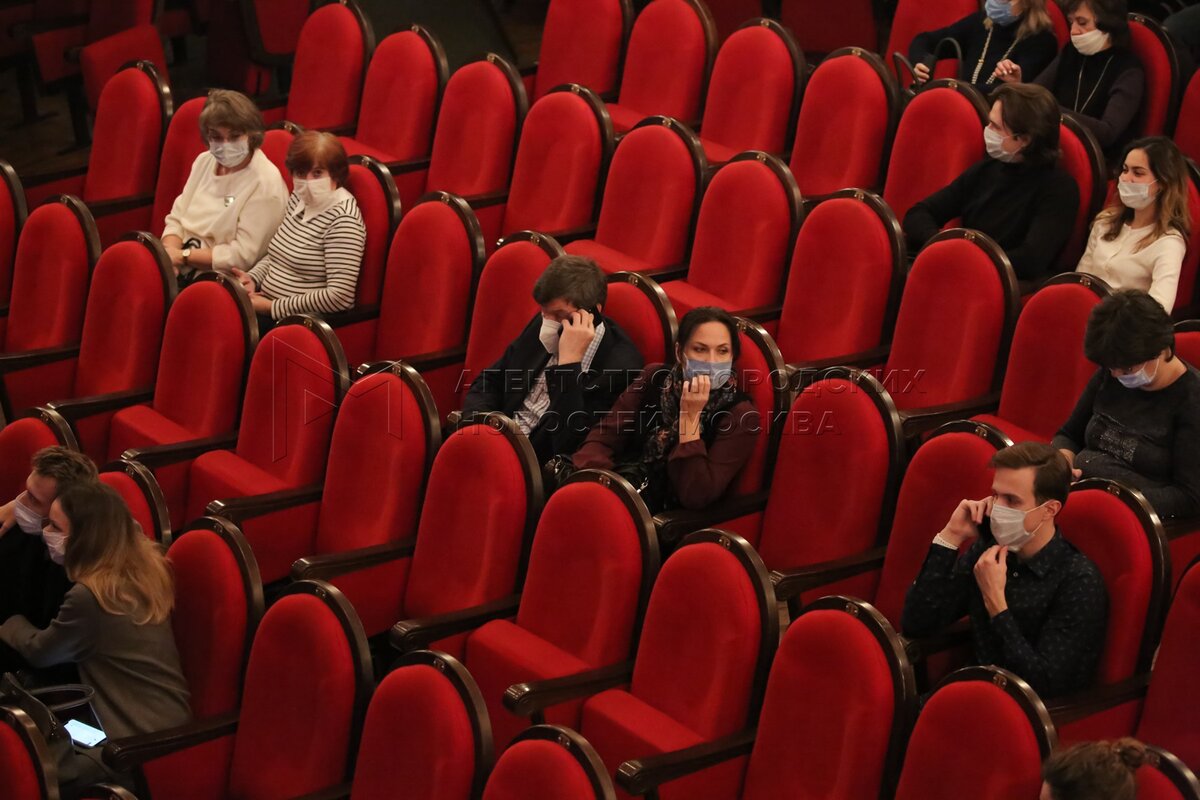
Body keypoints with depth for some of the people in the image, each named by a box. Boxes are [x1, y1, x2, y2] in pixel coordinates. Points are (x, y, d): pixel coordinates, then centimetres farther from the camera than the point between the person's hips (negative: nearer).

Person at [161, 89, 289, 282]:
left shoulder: (265, 183, -12)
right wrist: (169, 252, -9)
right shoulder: (204, 161, 12)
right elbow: (176, 219, 13)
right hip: (179, 272, 7)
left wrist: (183, 256, -14)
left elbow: (243, 256, -16)